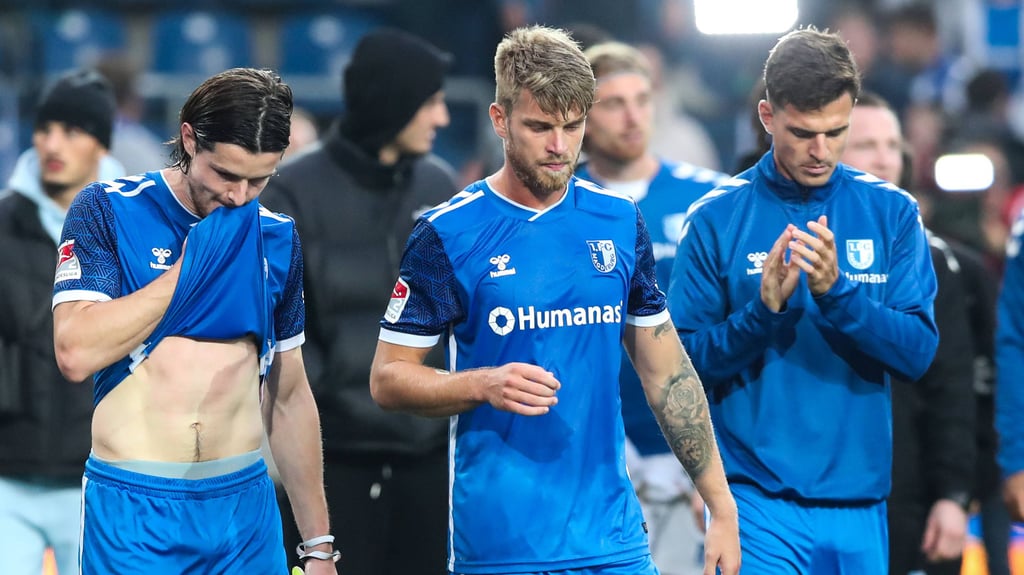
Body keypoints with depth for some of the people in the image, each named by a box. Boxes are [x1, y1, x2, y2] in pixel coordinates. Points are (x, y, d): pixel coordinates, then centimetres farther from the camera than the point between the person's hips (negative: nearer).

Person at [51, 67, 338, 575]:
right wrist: (188, 267, -14)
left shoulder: (276, 238, 7)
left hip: (245, 504, 4)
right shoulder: (108, 210, -5)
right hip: (134, 507, -4)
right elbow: (76, 353, -19)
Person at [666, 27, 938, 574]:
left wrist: (837, 292, -19)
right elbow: (685, 363, -3)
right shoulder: (716, 219, -2)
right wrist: (764, 310, -20)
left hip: (860, 497, 3)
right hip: (757, 502, -3)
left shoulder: (892, 213, 4)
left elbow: (918, 352, -3)